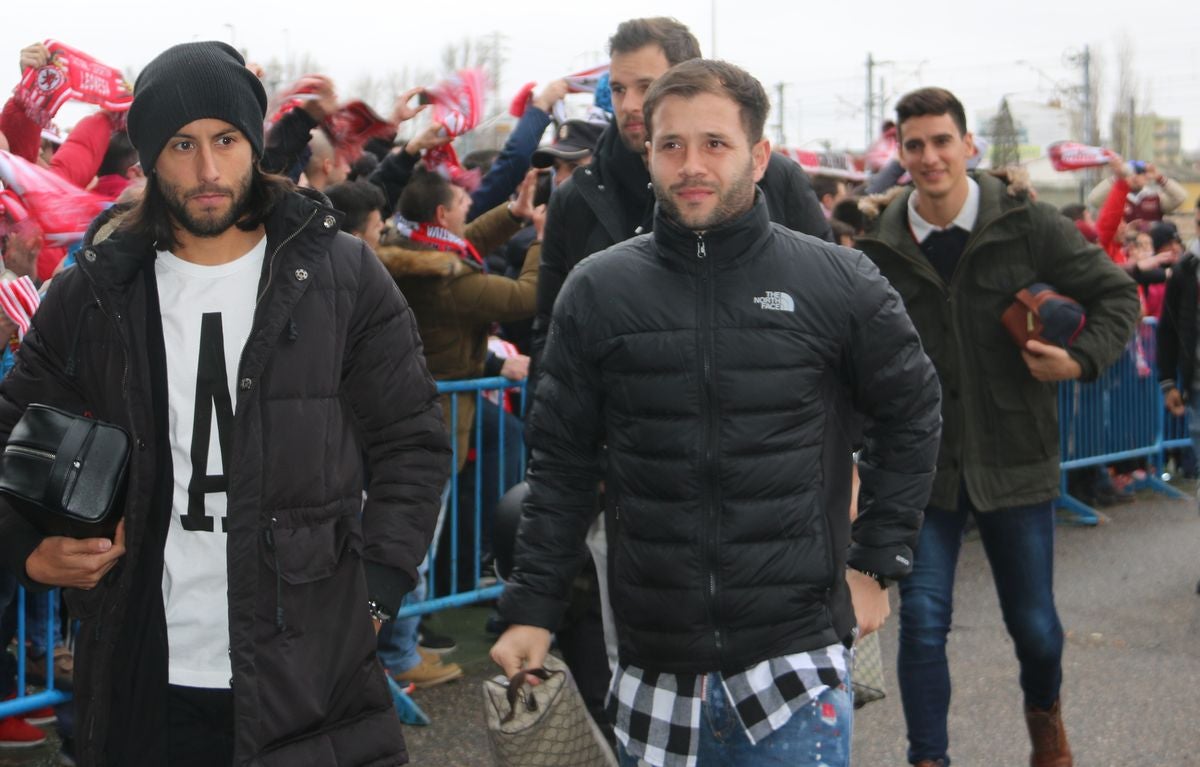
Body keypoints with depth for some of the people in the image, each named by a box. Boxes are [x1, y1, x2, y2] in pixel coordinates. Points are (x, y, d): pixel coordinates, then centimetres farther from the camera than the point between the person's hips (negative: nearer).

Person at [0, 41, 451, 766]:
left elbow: (414, 445, 3)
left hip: (311, 677, -1)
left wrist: (372, 596, -5)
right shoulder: (93, 293, 4)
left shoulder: (343, 275, 0)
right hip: (143, 678, 2)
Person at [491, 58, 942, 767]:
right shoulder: (600, 290, 2)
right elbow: (563, 463, 7)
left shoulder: (839, 284, -1)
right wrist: (532, 609, 3)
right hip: (656, 666, 2)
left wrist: (878, 563, 5)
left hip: (796, 657, -1)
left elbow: (911, 417, 10)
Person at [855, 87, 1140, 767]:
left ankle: (1045, 712, 44)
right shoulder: (880, 245, -3)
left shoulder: (1028, 224, -6)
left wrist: (1082, 359, -14)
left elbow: (1117, 295, 2)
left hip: (1015, 456, 0)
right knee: (923, 622, -5)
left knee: (1034, 623, 12)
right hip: (922, 463, 0)